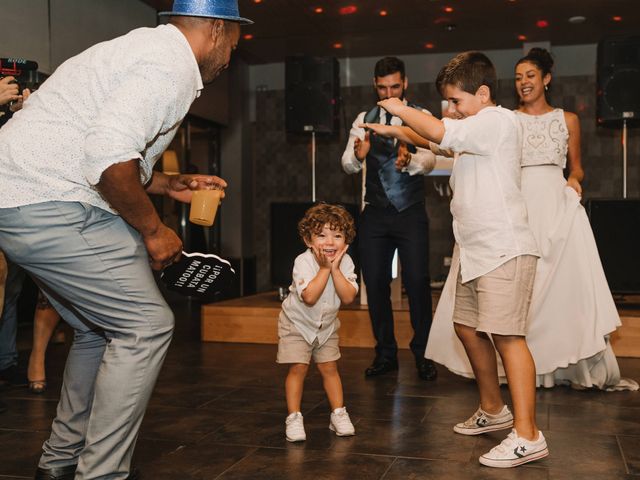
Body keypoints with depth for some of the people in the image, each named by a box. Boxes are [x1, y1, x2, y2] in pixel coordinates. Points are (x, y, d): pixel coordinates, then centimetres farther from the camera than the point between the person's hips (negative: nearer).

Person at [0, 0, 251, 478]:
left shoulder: (146, 48, 21)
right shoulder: (171, 64, -12)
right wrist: (153, 229, -13)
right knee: (145, 326, -6)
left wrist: (169, 184, 23)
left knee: (100, 329, 18)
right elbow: (109, 156, -26)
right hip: (51, 207, -11)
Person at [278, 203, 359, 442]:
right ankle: (294, 417, 4)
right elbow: (309, 297, -38)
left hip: (326, 325, 4)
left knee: (329, 368, 7)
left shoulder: (345, 262, -15)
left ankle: (338, 413, 18)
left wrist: (335, 268, -31)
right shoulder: (303, 261, -27)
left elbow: (348, 297, -26)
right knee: (298, 368, -6)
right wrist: (324, 268, -35)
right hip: (297, 323, -4)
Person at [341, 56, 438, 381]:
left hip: (411, 212, -3)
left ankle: (423, 354, 10)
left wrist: (410, 159, -38)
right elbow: (348, 165, -3)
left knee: (417, 282, -6)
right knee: (375, 283, 6)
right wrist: (357, 155, -27)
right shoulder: (364, 120, 8)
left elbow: (430, 159, -16)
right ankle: (385, 354, 20)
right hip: (375, 214, 3)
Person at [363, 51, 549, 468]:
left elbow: (439, 132, -21)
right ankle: (493, 411, 29)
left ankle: (527, 436, -10)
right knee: (468, 328, 15)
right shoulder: (476, 132, 20)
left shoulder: (500, 121, -11)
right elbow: (437, 141, 33)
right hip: (478, 252, 10)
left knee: (505, 335, -14)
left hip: (505, 250, -10)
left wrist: (401, 109, -5)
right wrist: (395, 131, 23)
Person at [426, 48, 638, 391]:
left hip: (557, 205, 0)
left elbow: (576, 167, 16)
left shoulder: (568, 120, 13)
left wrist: (574, 180, -4)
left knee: (565, 282, -5)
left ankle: (567, 363, 5)